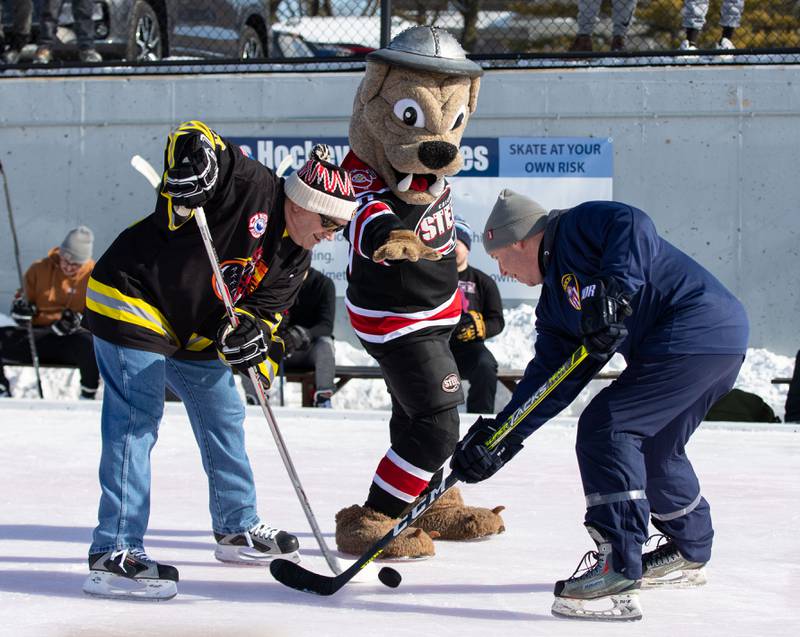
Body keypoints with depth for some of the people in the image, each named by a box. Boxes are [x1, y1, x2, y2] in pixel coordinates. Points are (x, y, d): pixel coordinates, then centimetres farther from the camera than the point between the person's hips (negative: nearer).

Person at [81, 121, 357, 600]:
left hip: (197, 329, 10)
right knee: (135, 425, -14)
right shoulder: (252, 187, -19)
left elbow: (265, 311, -2)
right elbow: (191, 138, -20)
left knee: (224, 418, 17)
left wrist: (249, 332, -24)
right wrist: (193, 157, -42)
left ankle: (238, 528, 35)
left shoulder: (293, 260, 4)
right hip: (131, 302, -10)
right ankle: (114, 553, -15)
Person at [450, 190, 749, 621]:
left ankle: (618, 572, -16)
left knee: (604, 428, -13)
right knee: (652, 448, 25)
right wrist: (499, 438, 10)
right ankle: (688, 554, 44)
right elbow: (549, 380, 17)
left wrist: (614, 290, -33)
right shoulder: (555, 298, 22)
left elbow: (633, 227, -23)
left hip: (697, 326, -11)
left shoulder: (580, 226, -3)